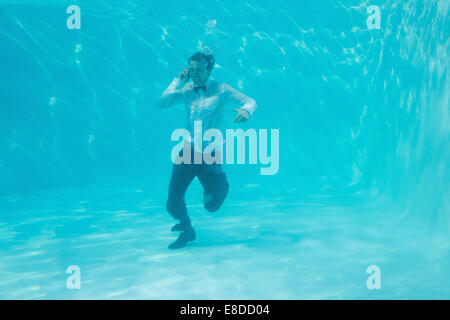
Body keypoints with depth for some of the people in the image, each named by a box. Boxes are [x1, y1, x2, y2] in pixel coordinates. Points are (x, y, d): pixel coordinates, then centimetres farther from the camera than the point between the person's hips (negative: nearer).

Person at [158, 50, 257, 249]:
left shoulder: (221, 90, -1)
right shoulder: (187, 90, 8)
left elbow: (251, 102, -5)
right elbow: (162, 103, -1)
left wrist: (245, 110, -28)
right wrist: (178, 81, -4)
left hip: (210, 153, -2)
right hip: (187, 151, 3)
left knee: (211, 205, -1)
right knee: (173, 205, -3)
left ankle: (221, 185, 35)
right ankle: (187, 230, 27)